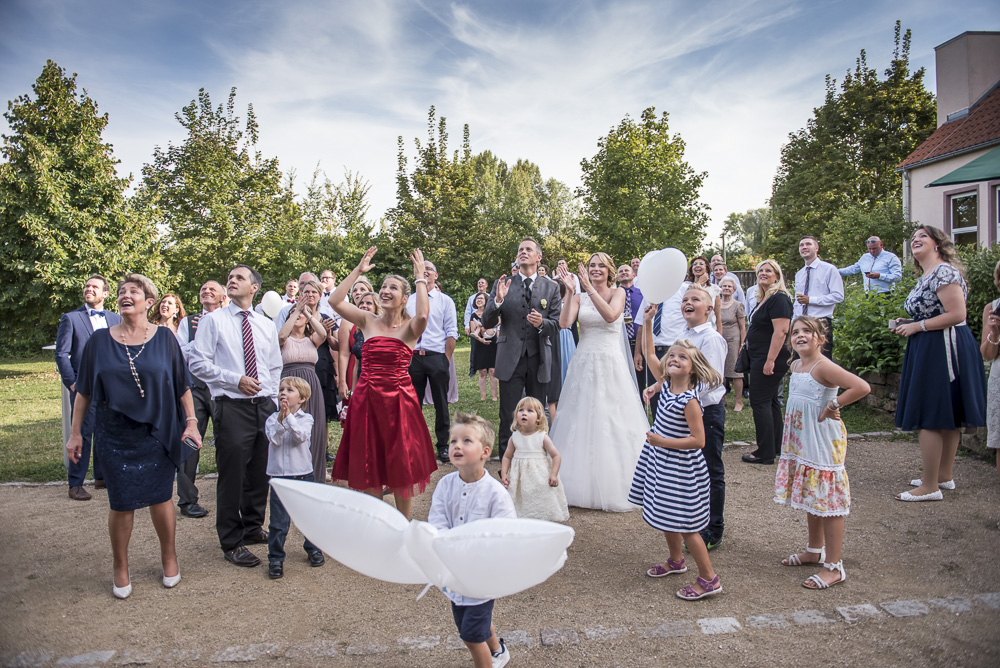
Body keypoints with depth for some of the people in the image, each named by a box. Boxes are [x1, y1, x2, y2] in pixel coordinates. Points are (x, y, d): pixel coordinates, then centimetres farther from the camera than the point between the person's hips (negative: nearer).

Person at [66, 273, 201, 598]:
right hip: (115, 435, 1)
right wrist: (75, 433, 4)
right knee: (121, 504, 6)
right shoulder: (100, 340, 2)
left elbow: (182, 385, 2)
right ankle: (120, 568, 26)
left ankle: (169, 557, 28)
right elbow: (84, 391, 6)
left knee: (161, 498, 6)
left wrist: (191, 422, -4)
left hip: (157, 434, 0)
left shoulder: (164, 339, 0)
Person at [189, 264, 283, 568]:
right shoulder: (213, 320, 1)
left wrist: (273, 402, 9)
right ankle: (232, 542, 13)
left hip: (265, 406, 4)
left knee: (260, 473, 12)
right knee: (232, 475, -1)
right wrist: (236, 379, -14)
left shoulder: (267, 325, 14)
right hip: (232, 407, -4)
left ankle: (252, 527, 32)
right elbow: (197, 363, -5)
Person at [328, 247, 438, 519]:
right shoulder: (368, 322, 4)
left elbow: (423, 315, -28)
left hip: (399, 399, -2)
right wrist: (358, 271, -5)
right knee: (369, 466, 11)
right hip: (367, 399, 3)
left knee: (401, 465, 9)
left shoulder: (410, 327, -4)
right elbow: (335, 301, -7)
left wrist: (420, 278, -19)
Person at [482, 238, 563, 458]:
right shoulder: (502, 284, 5)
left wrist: (542, 323, -18)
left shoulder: (551, 287, 7)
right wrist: (498, 300, -17)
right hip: (510, 359, -1)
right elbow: (487, 323, 0)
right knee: (508, 417, 1)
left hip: (539, 360, 1)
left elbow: (557, 324, 4)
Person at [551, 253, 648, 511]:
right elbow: (564, 322, -8)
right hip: (584, 363, 3)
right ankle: (583, 483, 18)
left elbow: (610, 316, -19)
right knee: (582, 419, 5)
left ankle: (613, 487, 13)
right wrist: (570, 291, -14)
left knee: (611, 421, 0)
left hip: (610, 363, -3)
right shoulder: (579, 297, 8)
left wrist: (590, 288, -22)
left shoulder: (618, 293, 2)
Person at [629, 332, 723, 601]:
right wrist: (647, 323, 4)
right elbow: (650, 355, 9)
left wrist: (663, 442, -26)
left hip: (681, 468, -8)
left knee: (684, 524, -1)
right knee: (665, 517, 21)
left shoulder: (689, 400, -22)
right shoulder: (666, 384, -1)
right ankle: (676, 561, 42)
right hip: (660, 463, 8)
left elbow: (698, 440, -24)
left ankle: (709, 579, 12)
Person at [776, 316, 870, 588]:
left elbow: (862, 387, -30)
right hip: (801, 442, 9)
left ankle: (834, 567, 7)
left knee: (828, 501, -2)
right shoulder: (796, 366, 8)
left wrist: (832, 407, -21)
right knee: (811, 498, 20)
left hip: (824, 441, -9)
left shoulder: (823, 366, -18)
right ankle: (815, 551, 36)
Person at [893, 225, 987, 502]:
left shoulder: (944, 272, -14)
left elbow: (957, 314, -21)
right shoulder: (925, 277, 17)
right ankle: (945, 475, 27)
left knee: (928, 417, -8)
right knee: (947, 416, 17)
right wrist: (909, 325, 9)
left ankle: (930, 487, -2)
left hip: (942, 350, -11)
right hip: (929, 350, 11)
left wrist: (916, 326, -15)